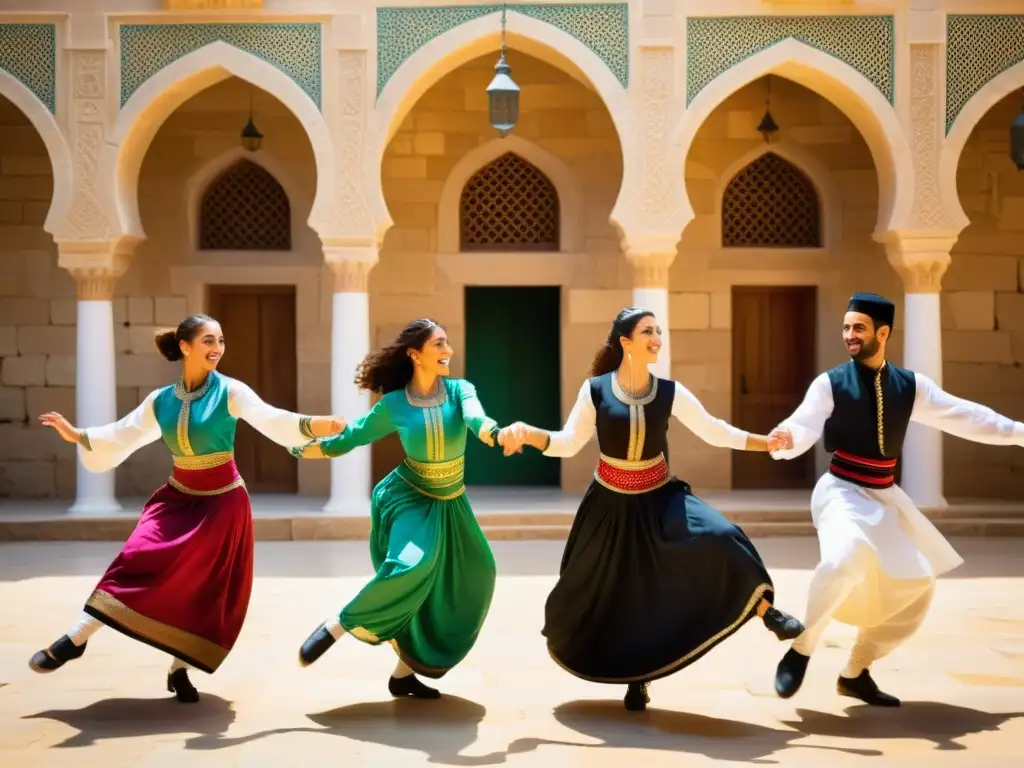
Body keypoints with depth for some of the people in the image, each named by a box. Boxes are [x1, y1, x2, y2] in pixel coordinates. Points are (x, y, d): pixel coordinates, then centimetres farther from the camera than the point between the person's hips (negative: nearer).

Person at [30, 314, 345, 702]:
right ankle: (75, 638, -5)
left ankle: (180, 670, 15)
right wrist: (78, 435, 4)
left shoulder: (230, 392, -10)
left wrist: (317, 425, -40)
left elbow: (271, 419, -24)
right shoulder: (161, 400, 1)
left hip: (222, 500, -2)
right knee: (139, 559, -13)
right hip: (177, 496, 2)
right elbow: (122, 435, 11)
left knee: (208, 587, 0)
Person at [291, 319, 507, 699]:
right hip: (409, 498, -4)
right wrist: (301, 449, 3)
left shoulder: (459, 390, -8)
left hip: (449, 504, 4)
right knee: (411, 566, -30)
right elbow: (350, 437, 3)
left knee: (442, 590, 3)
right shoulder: (394, 403, -10)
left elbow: (475, 418, -31)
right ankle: (336, 626, -15)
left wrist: (495, 432, -53)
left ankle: (404, 674, 17)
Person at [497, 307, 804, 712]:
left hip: (659, 497, 0)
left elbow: (713, 431, -2)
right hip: (610, 503, 0)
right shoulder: (595, 390, -11)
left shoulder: (669, 392, -7)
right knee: (613, 595, 5)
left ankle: (765, 609, -4)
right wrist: (526, 433, -23)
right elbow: (569, 443, -6)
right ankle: (636, 678, 27)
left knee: (718, 538, -25)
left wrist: (765, 441, -11)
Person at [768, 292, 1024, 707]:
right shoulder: (830, 384, -8)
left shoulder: (910, 385, 4)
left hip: (884, 496, 6)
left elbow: (962, 416, 8)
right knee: (848, 557, -35)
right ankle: (799, 651, -19)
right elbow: (802, 428, -19)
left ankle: (856, 672, 19)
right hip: (841, 491, -6)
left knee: (916, 586, 7)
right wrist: (785, 439, -43)